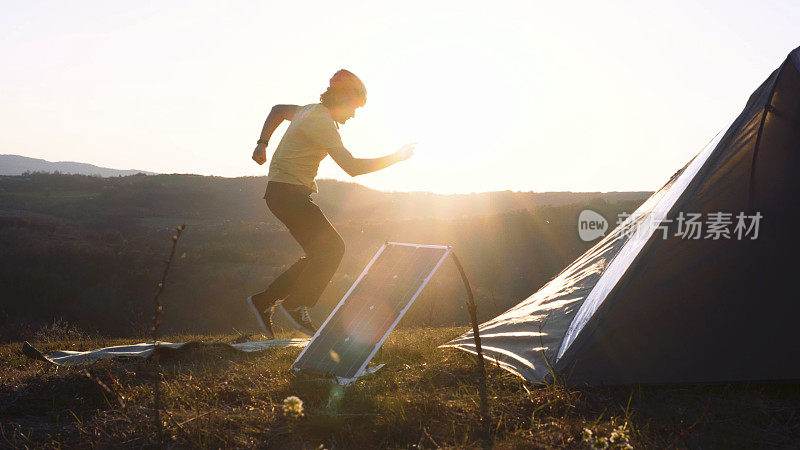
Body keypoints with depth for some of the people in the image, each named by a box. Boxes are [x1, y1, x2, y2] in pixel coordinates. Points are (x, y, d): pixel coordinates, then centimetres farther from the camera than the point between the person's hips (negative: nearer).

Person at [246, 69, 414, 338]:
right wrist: (395, 158, -17)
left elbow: (277, 111, 33)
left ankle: (264, 301, 10)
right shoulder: (322, 121, -18)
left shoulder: (312, 111, 14)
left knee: (321, 254, 6)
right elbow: (352, 167, -24)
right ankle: (296, 305, -10)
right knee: (332, 247, -14)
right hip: (288, 192, -10)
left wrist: (262, 143, 30)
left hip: (290, 194, 10)